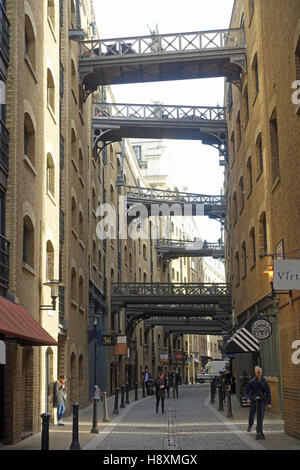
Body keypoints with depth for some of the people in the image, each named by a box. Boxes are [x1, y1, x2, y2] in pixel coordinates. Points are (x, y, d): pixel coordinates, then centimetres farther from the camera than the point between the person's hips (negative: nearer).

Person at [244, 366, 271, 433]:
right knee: (251, 415, 7)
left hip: (261, 401, 1)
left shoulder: (264, 382, 1)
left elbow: (268, 393, 5)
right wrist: (247, 398, -15)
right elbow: (246, 391, 2)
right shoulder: (251, 382, -4)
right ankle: (250, 425, 35)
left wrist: (269, 403, 0)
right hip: (253, 401, -1)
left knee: (261, 415, -12)